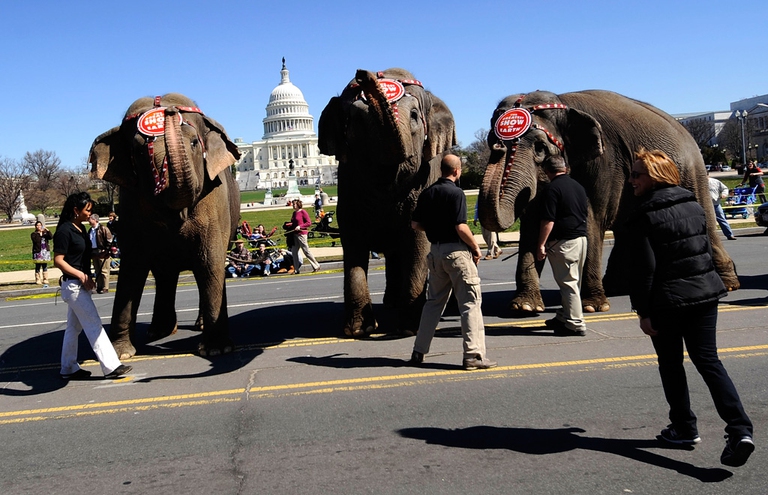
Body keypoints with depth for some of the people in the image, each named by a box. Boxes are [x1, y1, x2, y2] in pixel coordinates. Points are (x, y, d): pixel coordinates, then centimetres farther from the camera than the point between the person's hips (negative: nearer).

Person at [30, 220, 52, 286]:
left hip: (45, 251, 3)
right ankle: (38, 280, 2)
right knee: (38, 266, -2)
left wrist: (48, 231, -17)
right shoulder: (34, 234, 3)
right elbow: (36, 240, -16)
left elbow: (51, 237, -6)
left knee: (45, 266, 6)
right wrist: (39, 234, -17)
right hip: (37, 252, -3)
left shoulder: (45, 233, 12)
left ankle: (45, 279, 10)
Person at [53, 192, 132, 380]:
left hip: (80, 285, 9)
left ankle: (69, 369, 21)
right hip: (73, 285, -9)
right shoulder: (64, 231, -15)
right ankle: (111, 366, -8)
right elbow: (58, 261, -17)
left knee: (74, 327, 13)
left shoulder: (81, 228, 12)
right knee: (94, 325, -9)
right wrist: (81, 275, -21)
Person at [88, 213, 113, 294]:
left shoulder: (103, 229, -8)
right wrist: (90, 252, 13)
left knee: (104, 271, -4)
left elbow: (109, 241, -9)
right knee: (97, 271, 11)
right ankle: (99, 286, 18)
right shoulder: (90, 230, 14)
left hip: (102, 253, -7)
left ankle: (105, 288, 0)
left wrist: (107, 251, -12)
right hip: (94, 253, 7)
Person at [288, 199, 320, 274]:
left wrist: (300, 226, -19)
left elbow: (309, 222, -12)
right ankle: (296, 270, 12)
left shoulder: (303, 212, -8)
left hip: (301, 234, -8)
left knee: (306, 250, -4)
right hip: (295, 234, 8)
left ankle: (316, 266, 8)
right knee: (294, 251, 6)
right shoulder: (294, 213, 13)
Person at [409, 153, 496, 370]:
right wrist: (476, 248, -6)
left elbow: (415, 224, 11)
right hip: (456, 251, -7)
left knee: (433, 302, 17)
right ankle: (473, 354, -2)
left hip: (435, 251, 7)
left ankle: (419, 352, 20)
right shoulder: (456, 193, -13)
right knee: (470, 302, -1)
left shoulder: (427, 193, 7)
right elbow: (461, 227, -19)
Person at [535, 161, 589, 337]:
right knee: (573, 281, 15)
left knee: (568, 283, -4)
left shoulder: (551, 188, -11)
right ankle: (563, 317, 27)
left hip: (563, 241, -8)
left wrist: (541, 245, -13)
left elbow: (548, 221, -17)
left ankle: (576, 325, -1)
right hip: (582, 238, 9)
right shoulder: (579, 186, 14)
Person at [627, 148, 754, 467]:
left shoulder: (645, 217, -14)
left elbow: (644, 269, -17)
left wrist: (643, 312, -12)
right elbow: (707, 251, 16)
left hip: (667, 300, -6)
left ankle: (685, 428, 21)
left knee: (671, 364, 12)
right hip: (705, 293, 6)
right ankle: (740, 429, -6)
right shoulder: (694, 206, 8)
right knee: (708, 360, 7)